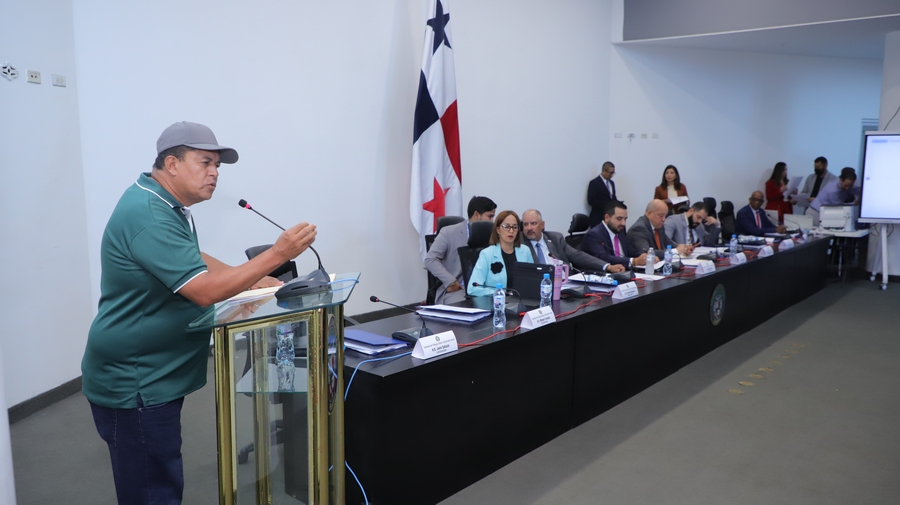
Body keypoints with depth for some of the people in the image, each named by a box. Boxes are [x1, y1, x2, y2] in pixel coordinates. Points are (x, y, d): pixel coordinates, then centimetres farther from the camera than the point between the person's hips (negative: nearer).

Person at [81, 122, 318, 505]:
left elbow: (192, 261, 19)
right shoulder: (148, 215, -24)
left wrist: (251, 280, 7)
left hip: (153, 376, 10)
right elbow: (205, 291, -29)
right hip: (132, 384, -10)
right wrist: (277, 255, -29)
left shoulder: (165, 205, 10)